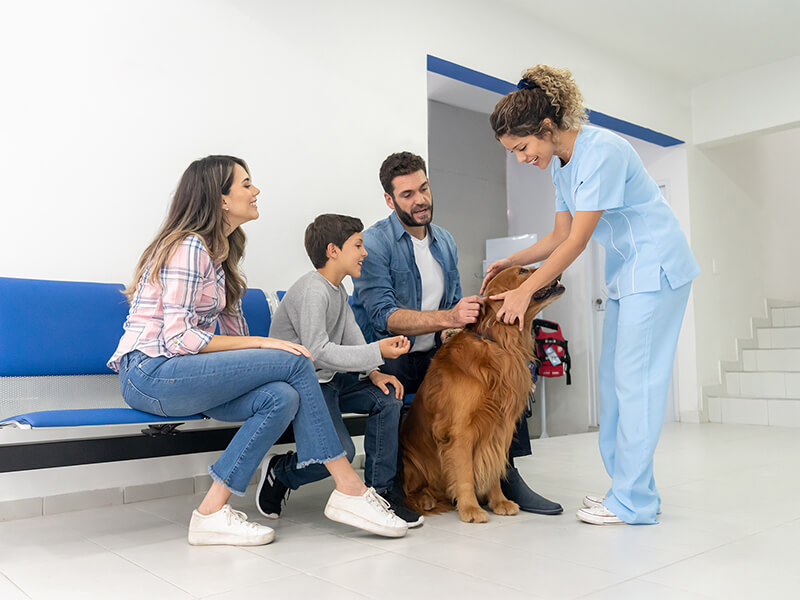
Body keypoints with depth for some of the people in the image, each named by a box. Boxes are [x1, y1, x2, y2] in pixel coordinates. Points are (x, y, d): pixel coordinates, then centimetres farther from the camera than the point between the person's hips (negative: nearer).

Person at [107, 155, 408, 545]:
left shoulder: (220, 251, 18)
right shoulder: (190, 247, -12)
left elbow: (230, 323, 18)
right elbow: (178, 337, -20)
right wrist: (263, 345, -19)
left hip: (176, 371, 8)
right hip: (150, 372, -8)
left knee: (282, 397, -19)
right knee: (295, 362, -20)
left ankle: (212, 511, -14)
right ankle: (349, 490, -13)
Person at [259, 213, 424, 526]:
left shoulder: (338, 290, 13)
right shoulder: (313, 290, -19)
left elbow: (351, 336, 11)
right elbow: (318, 351, -28)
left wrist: (373, 372, -6)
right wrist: (377, 352, -30)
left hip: (329, 379, 10)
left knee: (388, 395, -5)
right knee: (340, 451, -23)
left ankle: (379, 489, 3)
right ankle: (278, 473, 6)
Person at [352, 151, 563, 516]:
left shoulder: (445, 242, 12)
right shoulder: (374, 244, -10)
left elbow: (454, 304, 18)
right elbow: (385, 317, -21)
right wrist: (448, 318, -33)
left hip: (433, 355, 7)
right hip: (387, 359, -6)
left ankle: (505, 476, 0)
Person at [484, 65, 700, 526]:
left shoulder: (601, 151, -21)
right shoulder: (560, 163, 8)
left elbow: (577, 242, -21)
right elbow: (560, 236, 11)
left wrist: (526, 291, -17)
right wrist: (510, 262, 3)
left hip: (656, 267, -9)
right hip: (626, 273, 9)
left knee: (634, 379, -9)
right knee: (615, 379, 7)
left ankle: (634, 502, -2)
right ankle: (631, 489, 15)